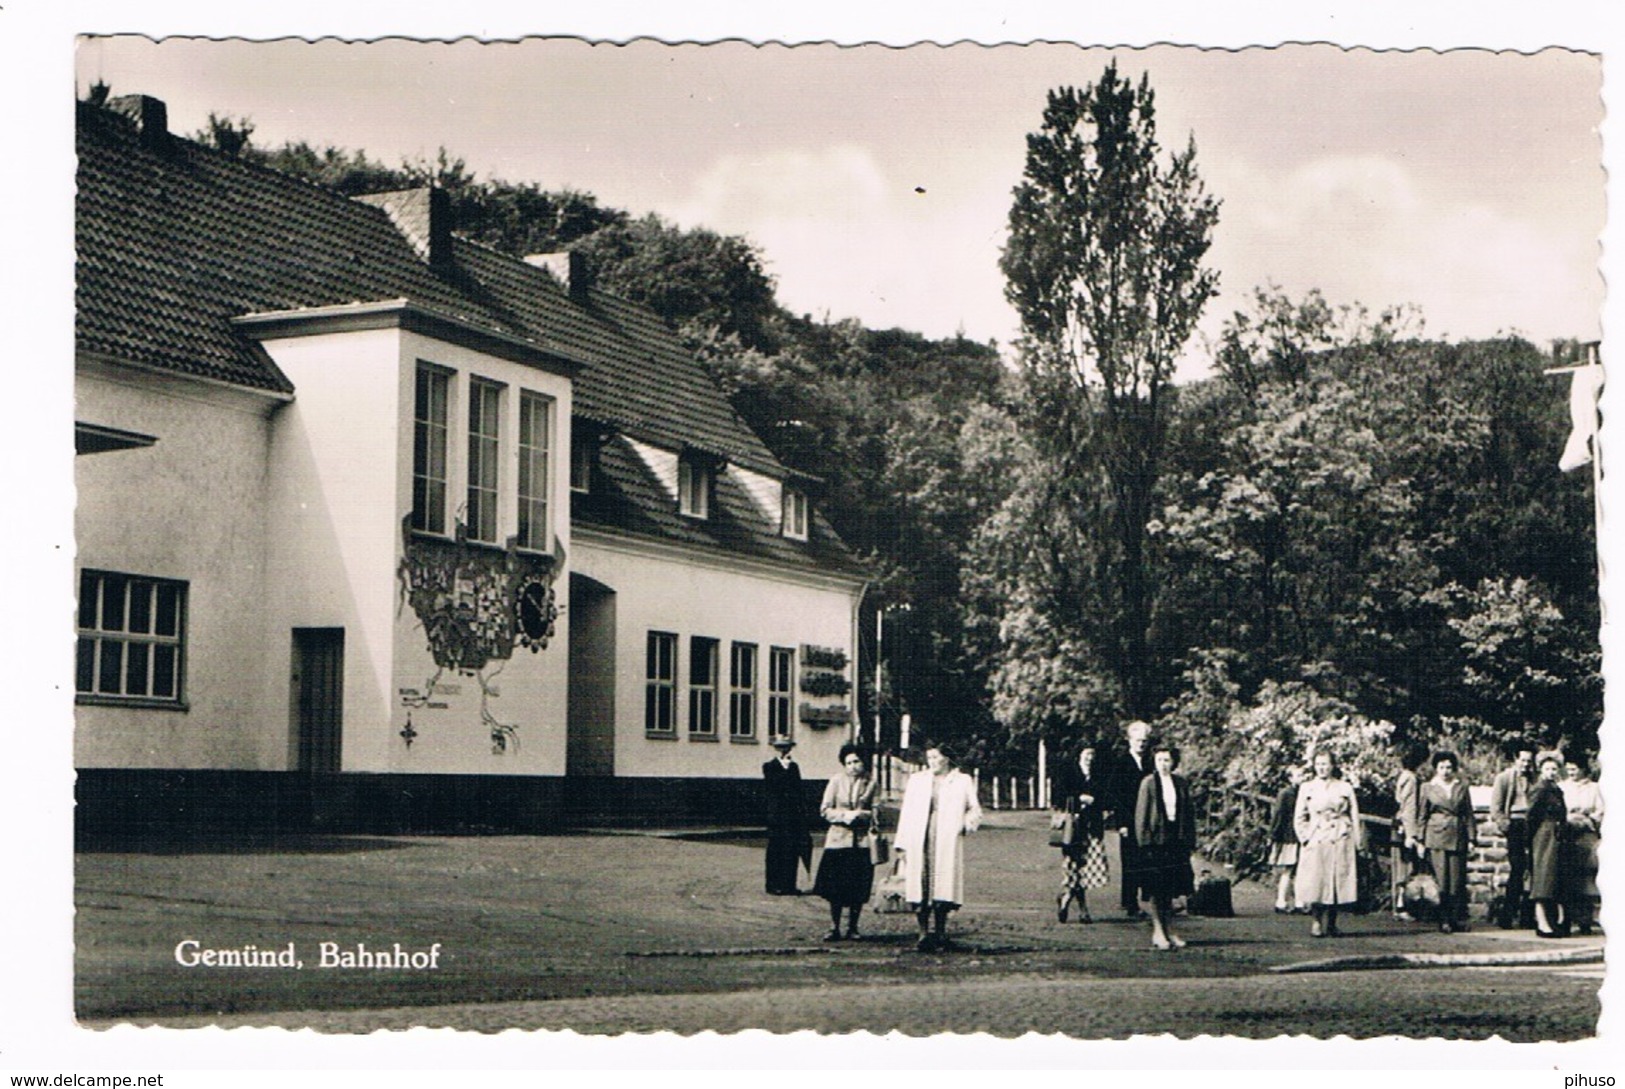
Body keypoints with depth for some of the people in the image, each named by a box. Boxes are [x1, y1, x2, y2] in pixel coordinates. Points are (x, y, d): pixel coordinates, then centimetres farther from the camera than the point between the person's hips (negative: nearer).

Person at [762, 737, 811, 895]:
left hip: (794, 815, 5)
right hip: (777, 815, -5)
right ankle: (774, 885, 4)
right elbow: (772, 785, -15)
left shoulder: (793, 767, 16)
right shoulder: (769, 767, 1)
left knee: (792, 851, 3)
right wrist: (784, 767, -15)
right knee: (776, 851, -1)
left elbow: (799, 790, 17)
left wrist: (802, 810, 8)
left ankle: (789, 885, 8)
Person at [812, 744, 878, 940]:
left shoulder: (870, 783, 4)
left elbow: (875, 812, 7)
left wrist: (862, 815, -12)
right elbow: (825, 810, 2)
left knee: (858, 889, 2)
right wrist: (845, 815, -11)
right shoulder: (836, 782, 3)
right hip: (838, 839, 0)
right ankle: (834, 928, 8)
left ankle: (852, 928, 13)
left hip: (861, 841, 1)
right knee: (835, 888, -2)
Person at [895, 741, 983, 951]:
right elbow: (907, 813, 14)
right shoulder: (917, 780, 18)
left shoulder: (963, 781, 13)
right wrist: (902, 843, 7)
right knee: (921, 885, -8)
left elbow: (975, 809, 13)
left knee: (943, 885, -7)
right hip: (919, 840, 1)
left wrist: (968, 822, -9)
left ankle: (939, 933, 3)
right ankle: (924, 933, -5)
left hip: (947, 840, -1)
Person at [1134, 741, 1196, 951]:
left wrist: (1189, 841, 7)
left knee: (1170, 888, 8)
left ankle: (1169, 930, 16)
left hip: (1176, 841, 4)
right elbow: (1141, 814, -5)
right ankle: (1158, 931, 6)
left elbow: (1189, 813, 12)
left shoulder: (1181, 783, 8)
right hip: (1156, 838, -4)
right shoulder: (1148, 783, -5)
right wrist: (1144, 841, -11)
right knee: (1156, 890, 0)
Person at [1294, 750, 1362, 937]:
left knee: (1337, 882, -2)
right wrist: (1305, 838, 0)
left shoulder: (1345, 788, 8)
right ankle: (1318, 920, 8)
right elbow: (1299, 818, 13)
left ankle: (1330, 923, 9)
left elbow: (1354, 817, 8)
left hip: (1339, 842, 0)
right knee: (1315, 884, -8)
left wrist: (1355, 843, 2)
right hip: (1315, 843, 0)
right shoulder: (1306, 788, 10)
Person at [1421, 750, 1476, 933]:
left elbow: (1469, 815, 11)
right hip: (1436, 836, -1)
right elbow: (1423, 815, 10)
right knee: (1442, 880, -5)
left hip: (1457, 837, 1)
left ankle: (1459, 920, 8)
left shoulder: (1461, 787, 11)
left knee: (1458, 880, -1)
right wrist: (1421, 840, 6)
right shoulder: (1428, 787, 8)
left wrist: (1471, 838, 4)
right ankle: (1444, 920, 0)